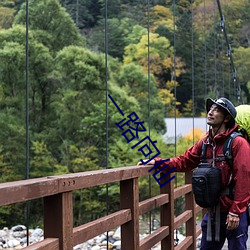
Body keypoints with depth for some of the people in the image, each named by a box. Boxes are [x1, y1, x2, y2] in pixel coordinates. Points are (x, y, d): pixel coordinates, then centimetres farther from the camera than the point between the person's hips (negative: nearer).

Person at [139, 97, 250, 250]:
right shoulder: (205, 143, 7)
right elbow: (184, 161, 11)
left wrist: (235, 212, -19)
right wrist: (158, 163, -2)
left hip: (234, 214, -6)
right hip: (213, 212, 7)